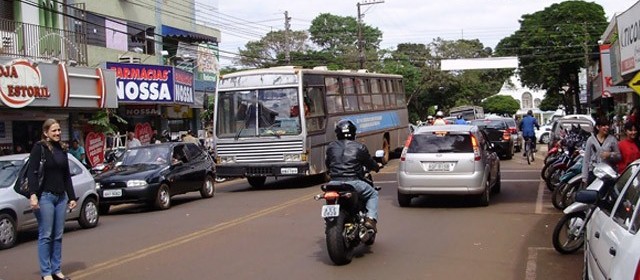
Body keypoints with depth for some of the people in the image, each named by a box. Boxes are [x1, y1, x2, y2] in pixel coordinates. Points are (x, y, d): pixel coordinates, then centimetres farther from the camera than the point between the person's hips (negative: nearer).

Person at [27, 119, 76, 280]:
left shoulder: (62, 149, 13)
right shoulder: (39, 148, -5)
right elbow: (32, 172, -12)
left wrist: (72, 197, 15)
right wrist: (33, 194, -23)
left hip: (61, 197, 6)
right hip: (45, 196, -6)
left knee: (58, 236, 8)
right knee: (45, 236, -2)